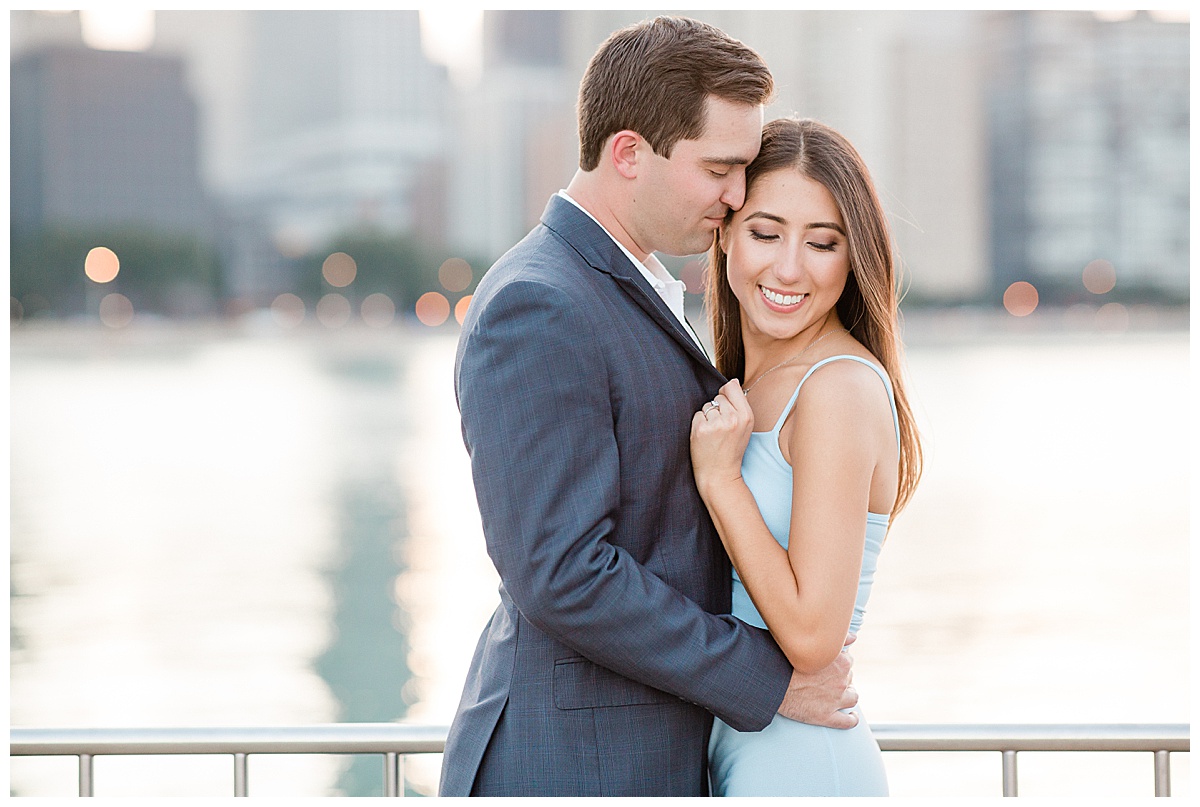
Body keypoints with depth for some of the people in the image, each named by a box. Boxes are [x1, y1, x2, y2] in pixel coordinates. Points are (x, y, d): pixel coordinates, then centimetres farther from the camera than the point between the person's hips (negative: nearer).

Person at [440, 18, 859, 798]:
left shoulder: (625, 289, 14)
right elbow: (560, 572, -23)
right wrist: (765, 678, -17)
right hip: (572, 763, -9)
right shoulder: (534, 309, -18)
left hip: (654, 752, 9)